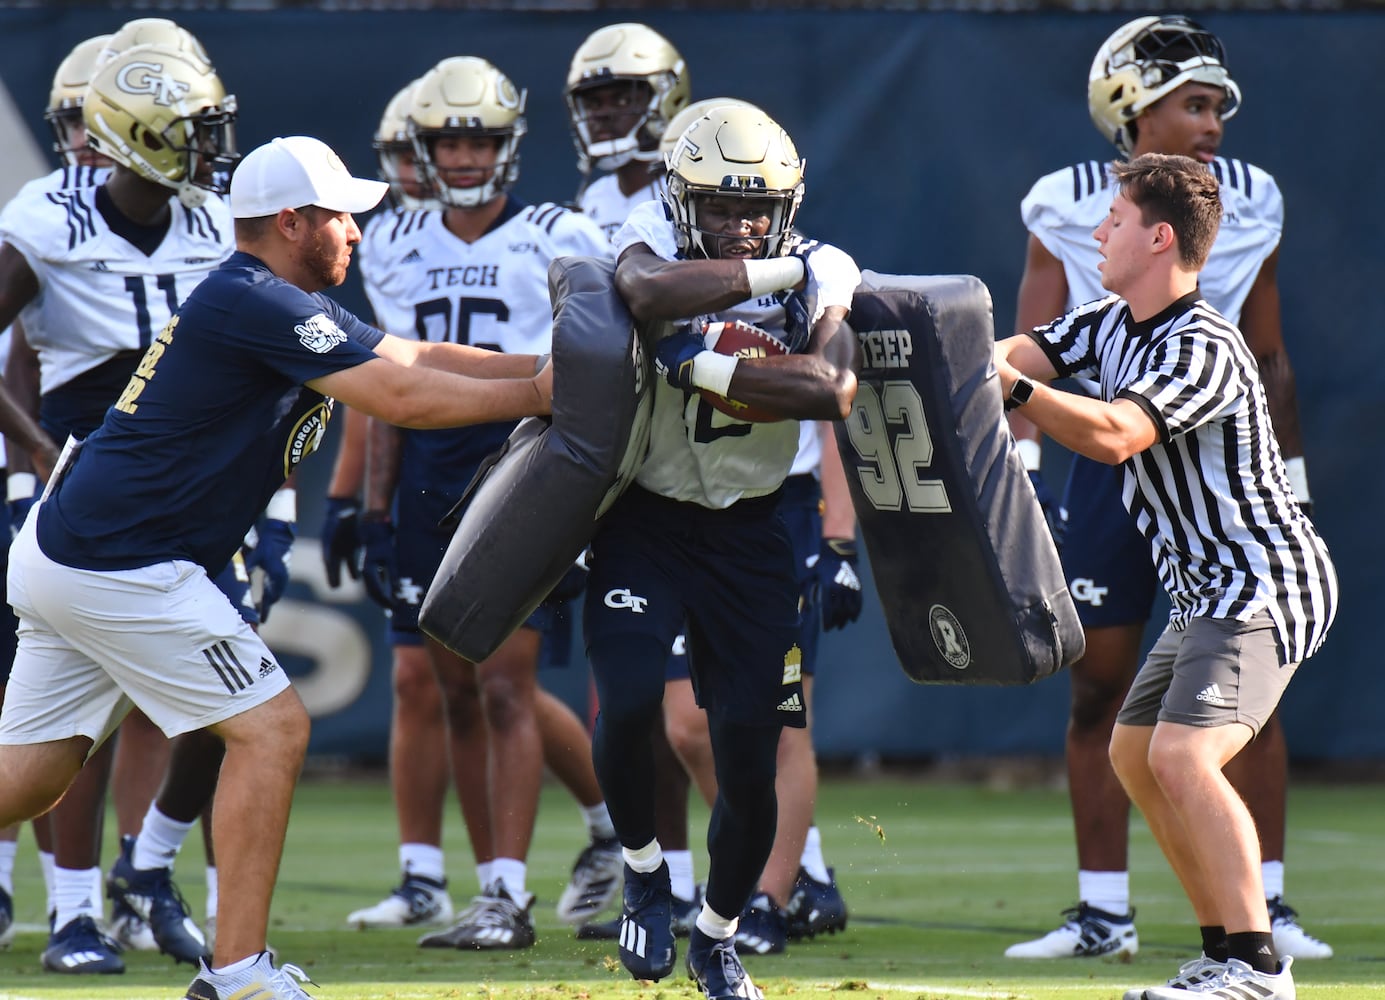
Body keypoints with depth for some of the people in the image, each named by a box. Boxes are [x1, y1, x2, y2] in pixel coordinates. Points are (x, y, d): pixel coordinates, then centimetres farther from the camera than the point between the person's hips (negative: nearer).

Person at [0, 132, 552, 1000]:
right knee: (272, 729, -5)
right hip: (118, 567, -10)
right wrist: (537, 396, -8)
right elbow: (402, 398, -18)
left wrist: (553, 367, 10)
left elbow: (416, 359, 16)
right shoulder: (255, 305, -17)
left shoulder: (283, 306, 14)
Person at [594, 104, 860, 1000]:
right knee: (629, 705, -22)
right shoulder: (652, 242, -11)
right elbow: (652, 296, -38)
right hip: (645, 522, -2)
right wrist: (775, 273, -30)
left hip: (748, 534, 2)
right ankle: (645, 872, 8)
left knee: (749, 766, 3)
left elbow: (833, 390, -28)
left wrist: (705, 369, -32)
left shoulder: (821, 275, -8)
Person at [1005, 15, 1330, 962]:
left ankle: (1266, 905, 3)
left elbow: (1269, 360, 10)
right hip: (1109, 460, 0)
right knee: (1098, 689, 3)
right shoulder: (1070, 211, -4)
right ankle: (1103, 911, 11)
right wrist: (1019, 462, -16)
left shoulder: (1248, 208, 2)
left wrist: (1293, 482, 10)